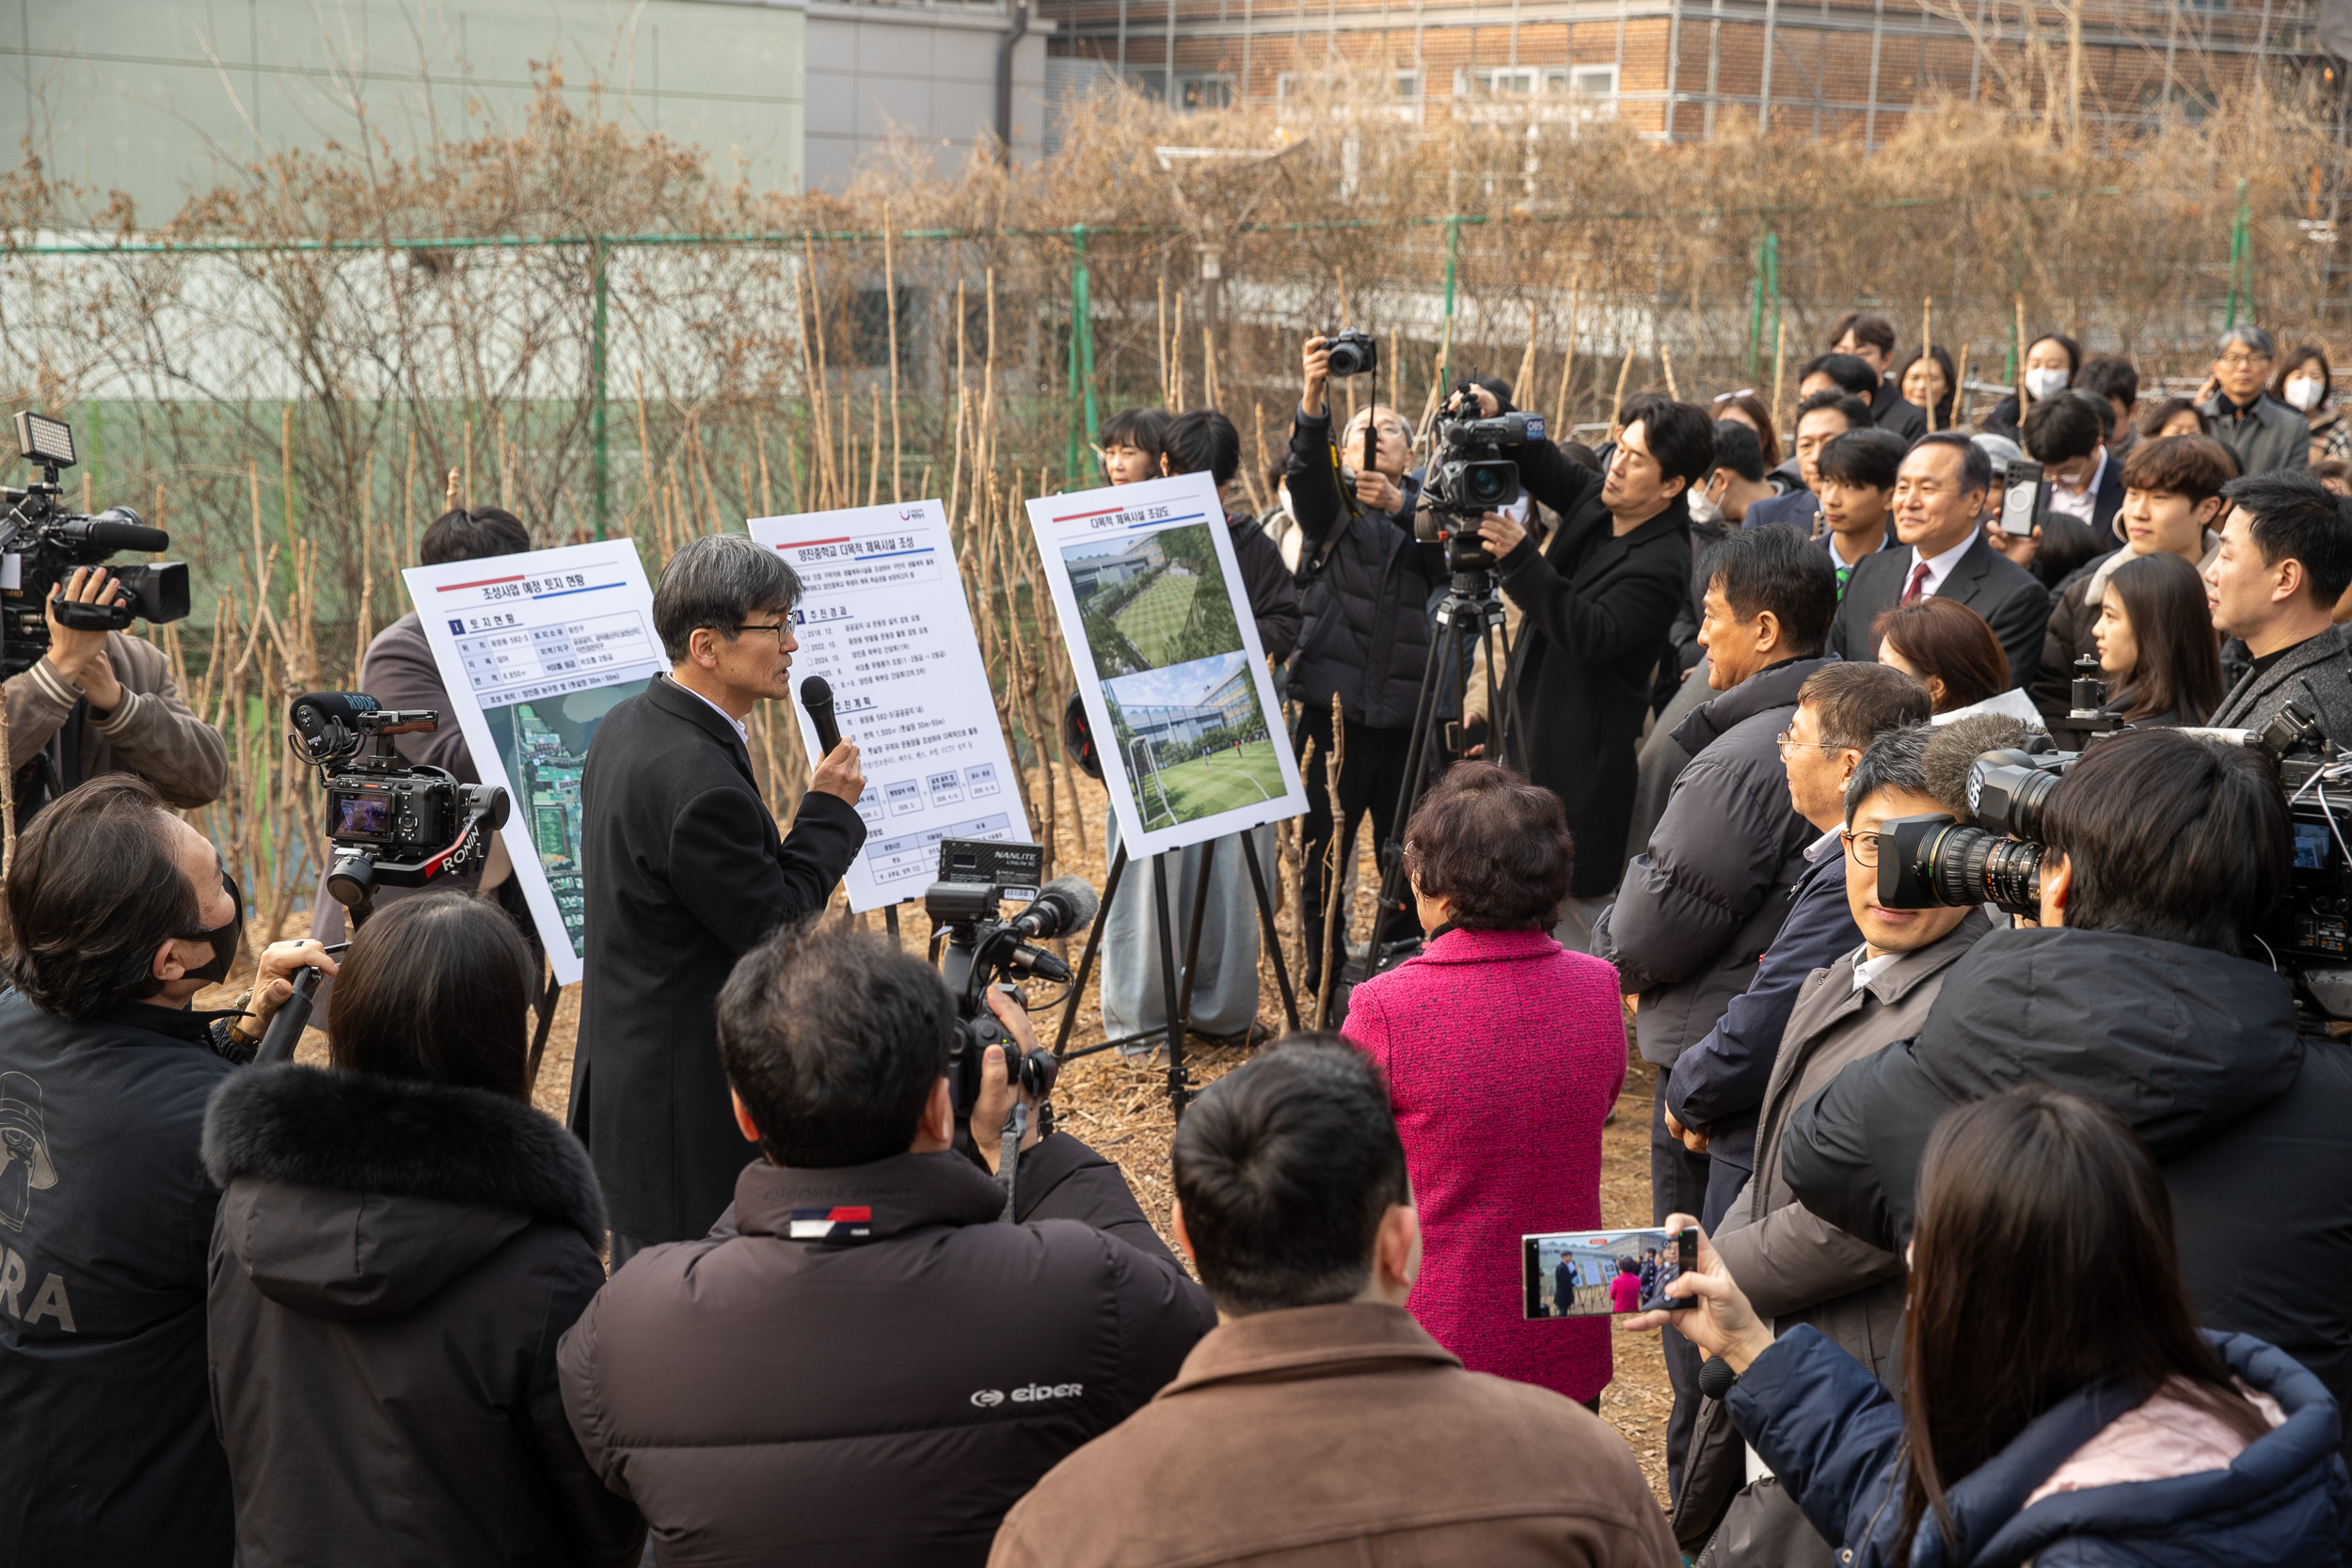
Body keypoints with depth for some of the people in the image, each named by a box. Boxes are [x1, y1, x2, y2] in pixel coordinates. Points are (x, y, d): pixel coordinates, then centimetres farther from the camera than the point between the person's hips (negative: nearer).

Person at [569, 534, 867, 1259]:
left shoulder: (627, 725, 7)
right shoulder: (700, 780, -26)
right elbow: (775, 927, -17)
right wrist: (829, 811, -9)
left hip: (627, 1078, 11)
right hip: (688, 1110, -11)